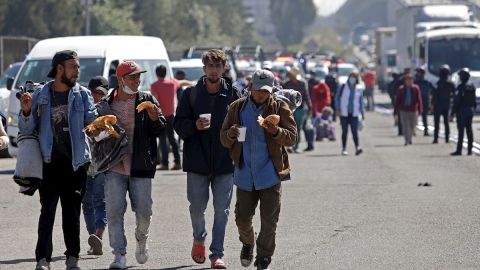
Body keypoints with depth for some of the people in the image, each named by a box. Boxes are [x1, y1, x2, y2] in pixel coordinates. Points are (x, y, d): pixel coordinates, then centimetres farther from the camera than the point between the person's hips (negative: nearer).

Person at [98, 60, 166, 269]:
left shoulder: (147, 101, 5)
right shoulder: (105, 104, 7)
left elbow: (161, 129, 2)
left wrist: (155, 119, -19)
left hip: (140, 166, 0)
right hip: (114, 167, 0)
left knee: (143, 210, 2)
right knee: (114, 211, -5)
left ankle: (141, 240, 31)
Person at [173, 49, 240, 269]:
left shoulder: (232, 94, 2)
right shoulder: (191, 94, 3)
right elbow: (178, 123, 3)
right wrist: (195, 125, -16)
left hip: (224, 160, -1)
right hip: (197, 160, 1)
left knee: (222, 210, -2)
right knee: (197, 207, 6)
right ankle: (199, 240, 34)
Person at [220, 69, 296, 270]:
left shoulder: (279, 108, -2)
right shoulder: (238, 108, 3)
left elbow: (291, 138, -9)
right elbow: (224, 140, 4)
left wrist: (276, 131, -28)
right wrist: (231, 134, -19)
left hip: (270, 174, -2)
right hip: (245, 174, 2)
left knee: (269, 221, -1)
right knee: (242, 218, 8)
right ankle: (247, 244, 38)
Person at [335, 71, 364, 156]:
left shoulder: (358, 90, 5)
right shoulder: (343, 87, 1)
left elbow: (361, 102, 13)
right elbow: (337, 98, 3)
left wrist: (362, 113, 7)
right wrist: (338, 110, -6)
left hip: (354, 114, 1)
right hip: (344, 113, -1)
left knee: (355, 131, -9)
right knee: (345, 131, 2)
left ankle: (357, 148, -20)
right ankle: (344, 149, 8)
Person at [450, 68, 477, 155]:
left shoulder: (461, 87, -14)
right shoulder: (472, 87, 7)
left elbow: (456, 101, -15)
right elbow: (474, 101, 13)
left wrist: (453, 112, -11)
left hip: (462, 111, -7)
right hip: (470, 111, 7)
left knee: (461, 130, -6)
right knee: (469, 130, 9)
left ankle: (459, 150, -7)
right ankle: (469, 149, 10)